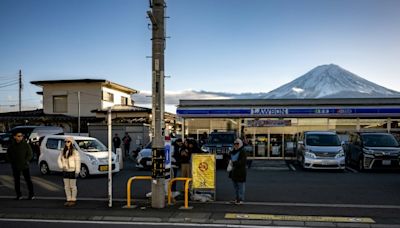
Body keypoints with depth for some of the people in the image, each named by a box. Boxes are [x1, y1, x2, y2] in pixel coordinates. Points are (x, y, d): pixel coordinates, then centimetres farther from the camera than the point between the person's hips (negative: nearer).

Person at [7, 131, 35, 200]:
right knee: (16, 181, 9)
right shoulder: (12, 146, 2)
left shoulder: (26, 145, -5)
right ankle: (19, 195, 20)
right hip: (15, 167, 3)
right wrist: (12, 161, 3)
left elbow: (30, 154, 0)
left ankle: (31, 194, 5)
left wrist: (26, 161, -11)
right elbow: (8, 154, 15)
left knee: (28, 180, -2)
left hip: (25, 166, -3)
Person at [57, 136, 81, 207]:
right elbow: (59, 159, 10)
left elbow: (78, 162, -11)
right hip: (65, 171, 6)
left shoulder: (75, 152, -10)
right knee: (66, 186, 10)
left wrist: (77, 171, -15)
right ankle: (68, 200, 20)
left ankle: (73, 200, 13)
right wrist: (61, 166, -8)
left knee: (72, 186, 3)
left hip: (72, 171, -6)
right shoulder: (63, 151, 8)